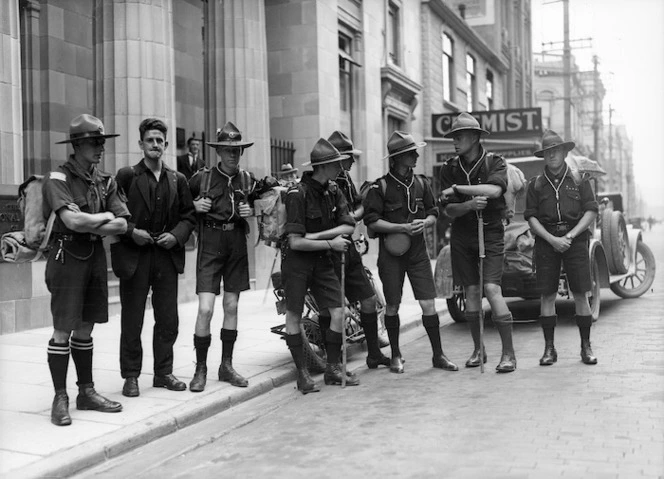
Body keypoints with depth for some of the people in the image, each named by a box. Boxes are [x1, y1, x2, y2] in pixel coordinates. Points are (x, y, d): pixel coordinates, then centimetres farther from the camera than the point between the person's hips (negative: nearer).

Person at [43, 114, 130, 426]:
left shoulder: (105, 181, 10)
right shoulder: (58, 179, -9)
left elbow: (122, 225, 0)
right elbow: (72, 220, -24)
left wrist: (88, 225, -13)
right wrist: (104, 217, -8)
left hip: (96, 257, 6)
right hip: (67, 257, -6)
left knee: (85, 329, 13)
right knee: (63, 330, -3)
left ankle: (86, 393, 21)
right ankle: (60, 399, 5)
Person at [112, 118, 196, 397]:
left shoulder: (177, 180, 9)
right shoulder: (126, 176, -1)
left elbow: (189, 215, 13)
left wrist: (177, 235, -4)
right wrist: (131, 231, -15)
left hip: (167, 256, 3)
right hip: (134, 257, -3)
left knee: (168, 320, 7)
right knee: (132, 321, 4)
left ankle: (163, 372, 21)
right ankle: (131, 376, 14)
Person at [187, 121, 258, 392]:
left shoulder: (247, 180, 5)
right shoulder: (202, 178, -4)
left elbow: (254, 206, 21)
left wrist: (250, 212, -1)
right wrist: (194, 206, -11)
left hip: (237, 247, 4)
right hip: (210, 247, -3)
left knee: (232, 307, 8)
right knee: (205, 309, -11)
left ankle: (226, 365, 20)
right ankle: (200, 369, 3)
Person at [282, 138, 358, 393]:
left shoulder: (333, 190, 2)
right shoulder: (298, 194, -19)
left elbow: (348, 227, -7)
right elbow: (296, 242, -23)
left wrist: (315, 235, -17)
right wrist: (330, 243, -15)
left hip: (322, 260, 6)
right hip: (297, 260, -6)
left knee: (338, 312, 1)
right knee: (294, 315, 1)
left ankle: (333, 369, 14)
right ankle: (302, 374, 11)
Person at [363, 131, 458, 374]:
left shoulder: (421, 183, 7)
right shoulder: (380, 187, -8)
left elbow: (433, 213, 14)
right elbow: (371, 221, -11)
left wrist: (424, 222, -9)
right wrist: (402, 228, -18)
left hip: (418, 251, 3)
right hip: (391, 253, -3)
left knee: (428, 304, -1)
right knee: (392, 306, 6)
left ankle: (438, 355, 10)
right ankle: (396, 356, 22)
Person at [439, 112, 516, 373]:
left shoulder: (494, 162, -5)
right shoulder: (450, 168, 3)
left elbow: (495, 189, -27)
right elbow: (449, 211, -2)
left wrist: (457, 188, -22)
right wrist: (469, 204, -23)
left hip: (490, 233, -3)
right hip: (462, 236, 4)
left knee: (492, 289, -14)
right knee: (471, 292, 6)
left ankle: (508, 353, -7)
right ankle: (478, 349, 20)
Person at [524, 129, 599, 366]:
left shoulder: (579, 180, 5)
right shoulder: (536, 184, 7)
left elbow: (591, 212, 1)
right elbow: (531, 217, 2)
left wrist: (570, 236, -10)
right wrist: (552, 239, -10)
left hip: (575, 238, -1)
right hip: (546, 240, 1)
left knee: (581, 294, -1)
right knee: (547, 295, 0)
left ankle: (586, 347, 8)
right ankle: (549, 348, 7)